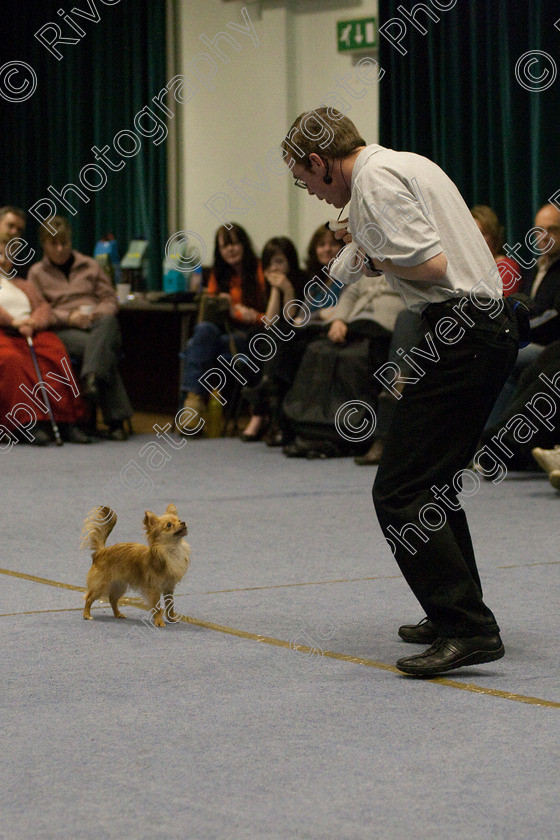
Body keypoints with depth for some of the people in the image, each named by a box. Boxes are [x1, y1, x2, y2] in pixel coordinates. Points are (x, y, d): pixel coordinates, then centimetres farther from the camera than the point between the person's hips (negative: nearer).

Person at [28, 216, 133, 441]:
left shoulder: (90, 266, 24)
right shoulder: (37, 273, 19)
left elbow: (110, 300, 17)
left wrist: (98, 313, -7)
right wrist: (69, 317, -10)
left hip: (97, 323, 2)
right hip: (63, 331, -2)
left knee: (108, 321, -40)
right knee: (95, 346, -38)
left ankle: (91, 378, -60)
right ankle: (116, 418, -46)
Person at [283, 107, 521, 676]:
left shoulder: (376, 179, -11)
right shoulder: (405, 164, 20)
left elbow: (432, 265, -19)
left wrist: (376, 260, -3)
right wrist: (372, 247, 22)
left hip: (458, 338, -11)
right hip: (490, 326, 11)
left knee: (400, 493, -11)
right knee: (432, 483, 21)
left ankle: (467, 630, -14)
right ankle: (458, 614, 31)